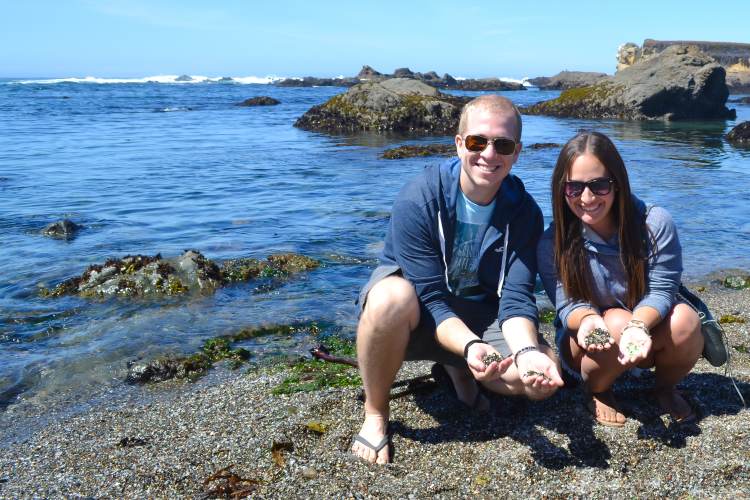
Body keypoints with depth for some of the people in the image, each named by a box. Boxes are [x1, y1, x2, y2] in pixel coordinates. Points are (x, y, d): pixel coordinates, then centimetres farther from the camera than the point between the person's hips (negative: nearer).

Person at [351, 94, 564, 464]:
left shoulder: (524, 212, -11)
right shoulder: (418, 199, -24)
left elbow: (516, 298, -16)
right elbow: (431, 299, -26)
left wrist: (526, 351, -37)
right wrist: (470, 345, -43)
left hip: (480, 316, 3)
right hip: (418, 320, -3)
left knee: (546, 374, -21)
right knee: (392, 295, -40)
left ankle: (456, 372, 10)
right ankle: (375, 414, -15)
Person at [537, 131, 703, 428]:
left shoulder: (655, 224, -17)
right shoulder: (552, 244, -17)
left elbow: (661, 290, -19)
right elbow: (567, 304, -18)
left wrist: (639, 325, -41)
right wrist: (588, 320, -43)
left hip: (650, 331, 2)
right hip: (585, 347, -1)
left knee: (684, 320, -30)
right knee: (618, 323, -35)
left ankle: (665, 387, 4)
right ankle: (596, 392, -2)